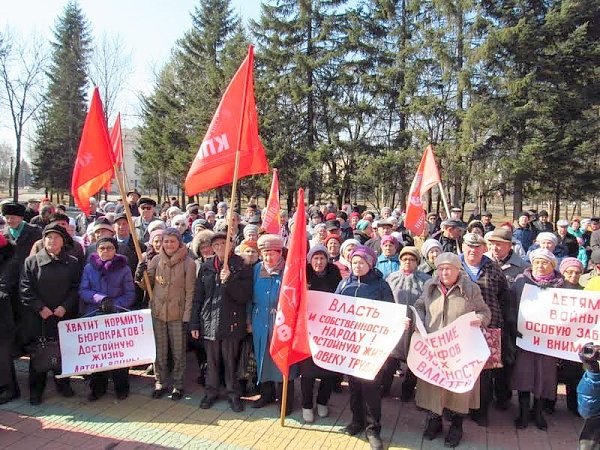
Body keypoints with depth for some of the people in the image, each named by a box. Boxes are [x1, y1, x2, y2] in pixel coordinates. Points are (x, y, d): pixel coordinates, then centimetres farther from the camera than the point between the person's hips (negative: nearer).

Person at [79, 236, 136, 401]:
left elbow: (130, 294, -2)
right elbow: (83, 291, -1)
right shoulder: (89, 268, 6)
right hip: (93, 317, 2)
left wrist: (114, 305, -16)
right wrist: (100, 299, -17)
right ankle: (97, 387, 23)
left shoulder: (124, 269, 0)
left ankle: (121, 388, 16)